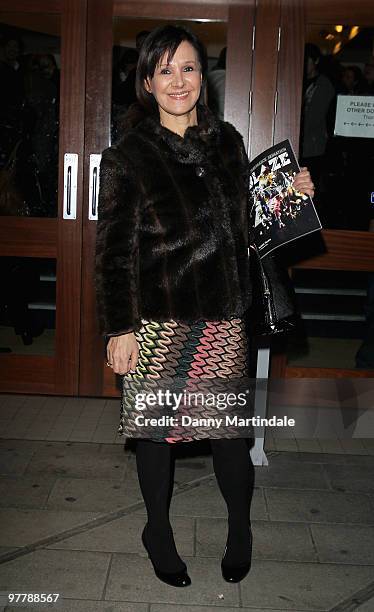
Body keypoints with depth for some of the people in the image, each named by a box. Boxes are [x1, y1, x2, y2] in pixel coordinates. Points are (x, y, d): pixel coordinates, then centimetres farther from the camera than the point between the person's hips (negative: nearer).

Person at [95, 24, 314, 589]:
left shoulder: (228, 141, 9)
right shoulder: (128, 156, -4)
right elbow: (113, 250, -5)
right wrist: (119, 328, -9)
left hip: (223, 316, 3)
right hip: (156, 320, -3)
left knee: (232, 426, 6)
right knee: (156, 428, 10)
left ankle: (240, 526, 32)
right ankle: (158, 530, 34)